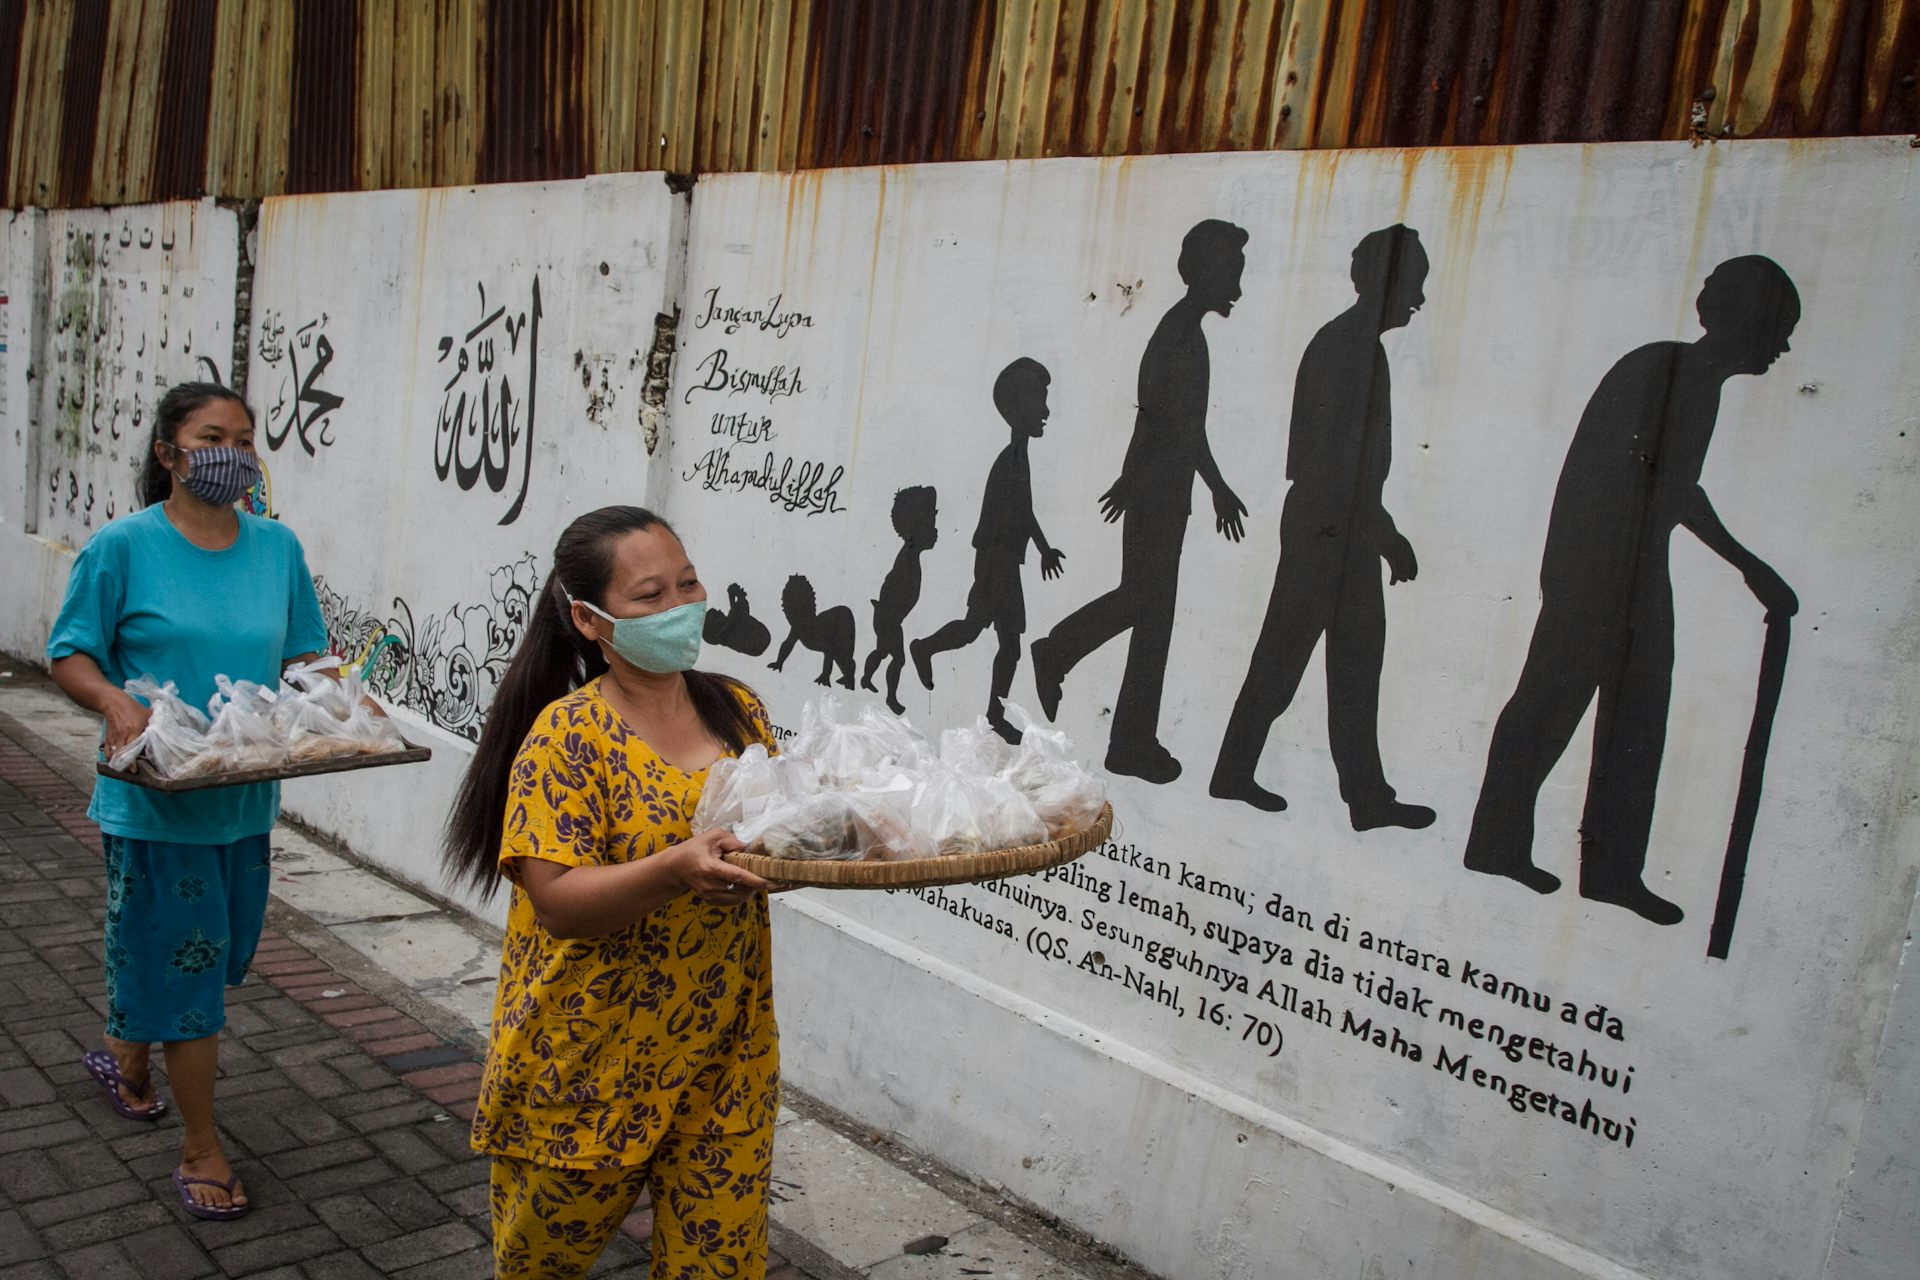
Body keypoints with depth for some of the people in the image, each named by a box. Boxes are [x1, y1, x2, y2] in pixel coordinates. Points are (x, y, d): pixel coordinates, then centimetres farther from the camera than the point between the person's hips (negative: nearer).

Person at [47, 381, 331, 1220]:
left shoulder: (277, 546, 5)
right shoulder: (124, 545, -8)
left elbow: (303, 654, 11)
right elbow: (69, 656, -5)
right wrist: (115, 703, -24)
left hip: (246, 795, 5)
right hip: (157, 796, -5)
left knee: (217, 953, 20)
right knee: (184, 960, 1)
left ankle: (126, 1055, 49)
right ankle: (201, 1148, 15)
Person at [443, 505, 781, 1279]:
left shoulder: (739, 711, 2)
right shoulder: (570, 734, -14)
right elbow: (559, 900, -19)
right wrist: (677, 869, -35)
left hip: (725, 1059, 4)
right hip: (592, 1062, -3)